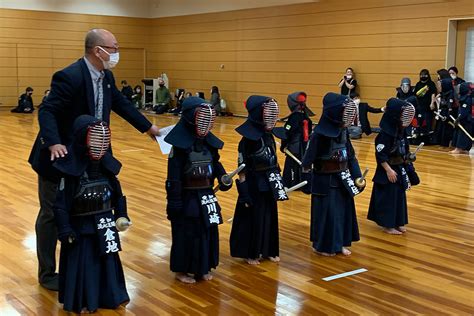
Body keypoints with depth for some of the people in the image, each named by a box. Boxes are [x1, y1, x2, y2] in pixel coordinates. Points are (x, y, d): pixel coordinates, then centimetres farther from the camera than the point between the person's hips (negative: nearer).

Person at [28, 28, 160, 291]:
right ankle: (47, 273, 18)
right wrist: (54, 143, -43)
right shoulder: (70, 76, -24)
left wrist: (148, 127, 18)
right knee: (51, 215, 5)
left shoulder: (105, 77, 3)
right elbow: (46, 111, -28)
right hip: (60, 157, -8)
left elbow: (121, 104, 15)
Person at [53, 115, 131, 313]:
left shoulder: (106, 166, -4)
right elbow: (61, 203, -16)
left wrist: (121, 215, 7)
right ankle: (82, 301, 23)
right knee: (81, 264, 7)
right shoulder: (70, 171, -19)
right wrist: (65, 230, -16)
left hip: (105, 226, 5)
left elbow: (117, 194, 8)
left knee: (108, 261, 16)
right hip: (81, 228, -5)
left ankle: (110, 296, 33)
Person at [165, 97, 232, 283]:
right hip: (187, 198, -6)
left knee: (207, 232, 15)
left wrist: (223, 179, -9)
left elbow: (216, 165, 11)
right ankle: (181, 270, 22)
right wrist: (174, 203, -18)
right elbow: (173, 178, -17)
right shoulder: (179, 145, -17)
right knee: (186, 234, 6)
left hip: (206, 197, 7)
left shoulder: (209, 142, 2)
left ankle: (203, 268, 31)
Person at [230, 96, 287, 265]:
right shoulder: (248, 140, -19)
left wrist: (278, 182, 15)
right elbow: (242, 169, -16)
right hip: (254, 186, -7)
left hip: (269, 185, 7)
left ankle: (268, 250, 31)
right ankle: (250, 253, 21)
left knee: (270, 217, 16)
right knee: (253, 219, 6)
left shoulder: (268, 136, 3)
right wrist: (244, 194, -16)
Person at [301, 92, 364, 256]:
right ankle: (322, 246, 19)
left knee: (344, 210, 15)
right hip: (325, 180, -7)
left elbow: (351, 156, 9)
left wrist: (357, 176, 8)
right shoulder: (320, 134, -20)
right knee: (326, 212, 3)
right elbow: (309, 158, -20)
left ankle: (340, 243, 30)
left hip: (343, 178, 7)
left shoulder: (343, 131, 1)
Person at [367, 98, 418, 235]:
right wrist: (388, 170, -21)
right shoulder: (385, 133, -21)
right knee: (388, 198, 1)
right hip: (389, 170, -9)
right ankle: (388, 225, 12)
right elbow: (380, 154, -22)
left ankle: (398, 223, 28)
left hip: (400, 169, 9)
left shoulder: (401, 131, 4)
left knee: (400, 196, 15)